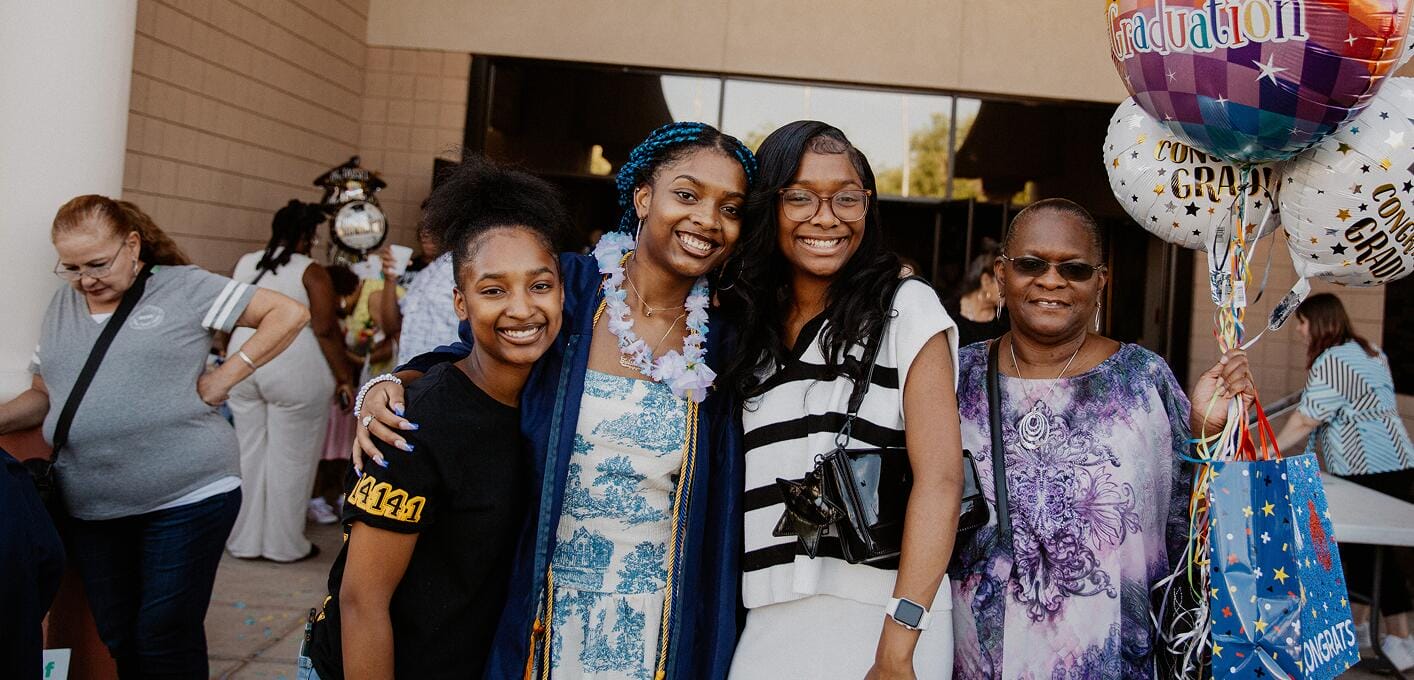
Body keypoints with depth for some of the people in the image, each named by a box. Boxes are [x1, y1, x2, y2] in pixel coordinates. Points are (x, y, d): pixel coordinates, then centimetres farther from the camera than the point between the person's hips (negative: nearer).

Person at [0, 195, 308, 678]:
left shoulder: (183, 288, -5)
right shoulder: (61, 306, 12)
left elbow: (289, 313, -9)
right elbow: (44, 396, 19)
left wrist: (224, 378, -11)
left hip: (187, 498, -5)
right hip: (90, 509, 5)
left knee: (166, 641, 2)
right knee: (118, 640, 12)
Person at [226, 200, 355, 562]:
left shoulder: (245, 263, 9)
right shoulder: (311, 272, -9)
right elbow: (325, 331, -13)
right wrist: (344, 378, -7)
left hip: (243, 365, 6)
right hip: (295, 370, -6)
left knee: (249, 453, 14)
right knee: (290, 459, 4)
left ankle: (244, 540, 21)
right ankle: (284, 544, 13)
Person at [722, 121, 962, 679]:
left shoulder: (906, 308, -5)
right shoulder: (746, 326, 8)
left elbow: (939, 477, -13)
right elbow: (739, 488, 10)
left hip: (878, 623, -4)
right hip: (765, 626, 4)